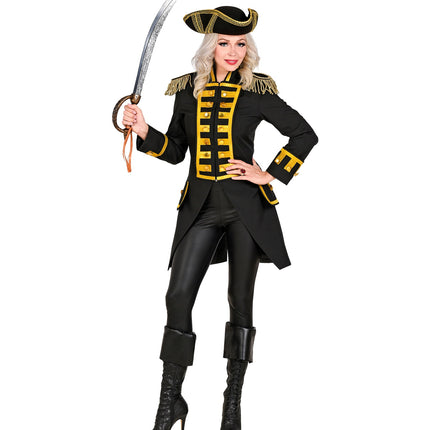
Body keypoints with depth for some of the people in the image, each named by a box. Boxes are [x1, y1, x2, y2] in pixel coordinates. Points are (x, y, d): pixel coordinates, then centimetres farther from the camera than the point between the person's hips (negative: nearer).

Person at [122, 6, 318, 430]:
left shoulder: (257, 92, -2)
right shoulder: (187, 91, 6)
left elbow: (305, 134, 3)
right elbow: (175, 151, 13)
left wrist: (271, 175, -4)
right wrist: (144, 132, -4)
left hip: (246, 207, -2)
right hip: (200, 206, 2)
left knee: (240, 299, 4)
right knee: (178, 296, -5)